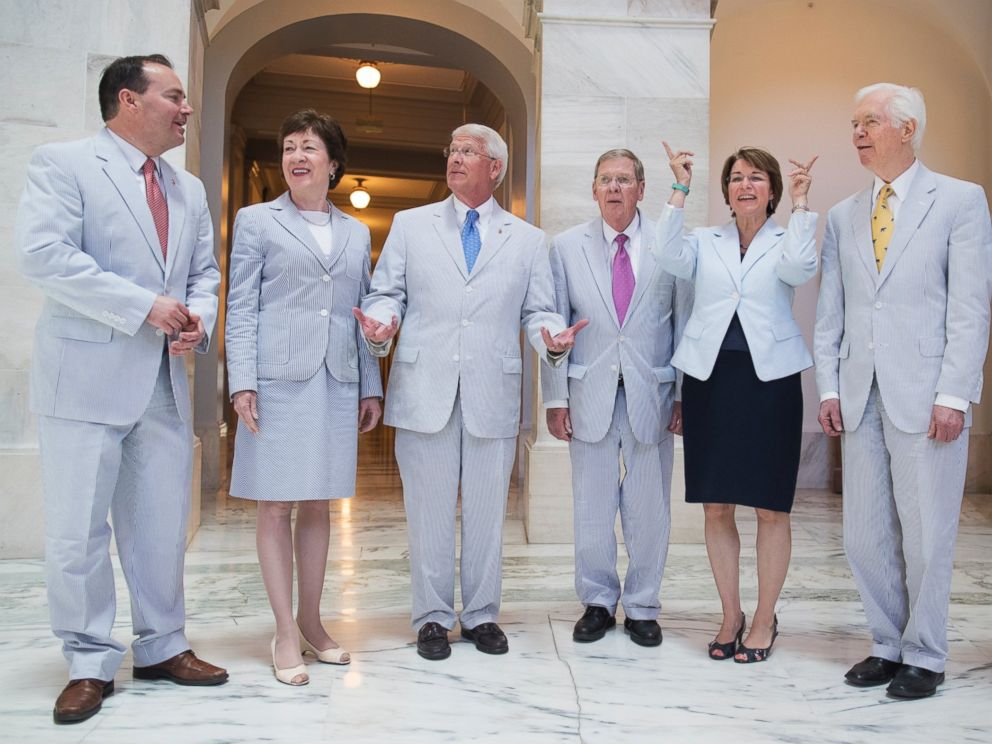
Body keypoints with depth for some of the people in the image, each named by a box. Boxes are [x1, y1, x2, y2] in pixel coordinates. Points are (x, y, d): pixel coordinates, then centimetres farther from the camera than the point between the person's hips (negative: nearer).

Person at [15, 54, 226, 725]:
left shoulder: (190, 190, 17)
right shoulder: (63, 164, -3)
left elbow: (206, 272, 19)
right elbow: (42, 253, -16)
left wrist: (199, 319, -4)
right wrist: (145, 306, -18)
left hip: (166, 383, 6)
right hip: (87, 378, -5)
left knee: (163, 526, 11)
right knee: (78, 531, 1)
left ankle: (162, 648, 25)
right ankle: (91, 664, 16)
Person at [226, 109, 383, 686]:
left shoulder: (357, 233, 16)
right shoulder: (256, 221, 6)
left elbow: (363, 313, 15)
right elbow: (241, 308, 1)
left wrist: (371, 387, 11)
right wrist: (243, 380, -9)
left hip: (337, 381, 3)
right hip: (279, 379, -3)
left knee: (318, 503, 9)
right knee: (276, 504, -1)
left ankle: (312, 620, 20)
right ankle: (286, 632, 9)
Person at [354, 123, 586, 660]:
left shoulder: (527, 239, 12)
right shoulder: (410, 225, 11)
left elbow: (537, 311, 8)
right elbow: (386, 293, 8)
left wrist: (552, 339, -13)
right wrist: (380, 325, -14)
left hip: (493, 395, 1)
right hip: (425, 390, 0)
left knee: (486, 511, 8)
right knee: (428, 510, 6)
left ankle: (481, 615, 24)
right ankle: (432, 617, 21)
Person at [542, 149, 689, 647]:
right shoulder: (567, 247, 5)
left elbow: (685, 323, 4)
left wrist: (685, 395, 0)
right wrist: (556, 398, -1)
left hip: (652, 395, 0)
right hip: (590, 395, 1)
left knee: (648, 511, 7)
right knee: (591, 509, 8)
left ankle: (642, 608, 24)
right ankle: (597, 603, 25)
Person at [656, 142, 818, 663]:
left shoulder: (786, 238, 8)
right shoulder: (705, 242, 12)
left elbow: (799, 269, -14)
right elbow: (669, 258, -8)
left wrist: (800, 204, -9)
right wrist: (680, 191, -6)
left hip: (770, 377, -2)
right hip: (710, 377, 2)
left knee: (770, 508, 3)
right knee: (716, 507, 6)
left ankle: (764, 620, 18)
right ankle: (731, 615, 22)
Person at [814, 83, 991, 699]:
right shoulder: (843, 216, 14)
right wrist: (829, 387, 4)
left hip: (927, 398, -4)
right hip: (861, 398, 5)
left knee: (927, 536, 3)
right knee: (866, 537, 9)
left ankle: (925, 657, 20)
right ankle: (889, 645, 25)